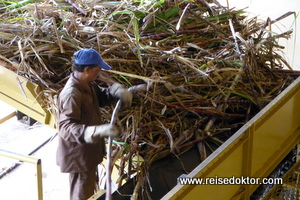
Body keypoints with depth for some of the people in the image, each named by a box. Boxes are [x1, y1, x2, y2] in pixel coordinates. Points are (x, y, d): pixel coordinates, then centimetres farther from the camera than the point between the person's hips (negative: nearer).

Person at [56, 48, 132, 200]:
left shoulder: (87, 84, -1)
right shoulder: (71, 94, -31)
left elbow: (101, 96, 15)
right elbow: (66, 128, -37)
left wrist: (117, 90, -8)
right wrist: (97, 131, -51)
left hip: (88, 152, 10)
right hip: (79, 155, -10)